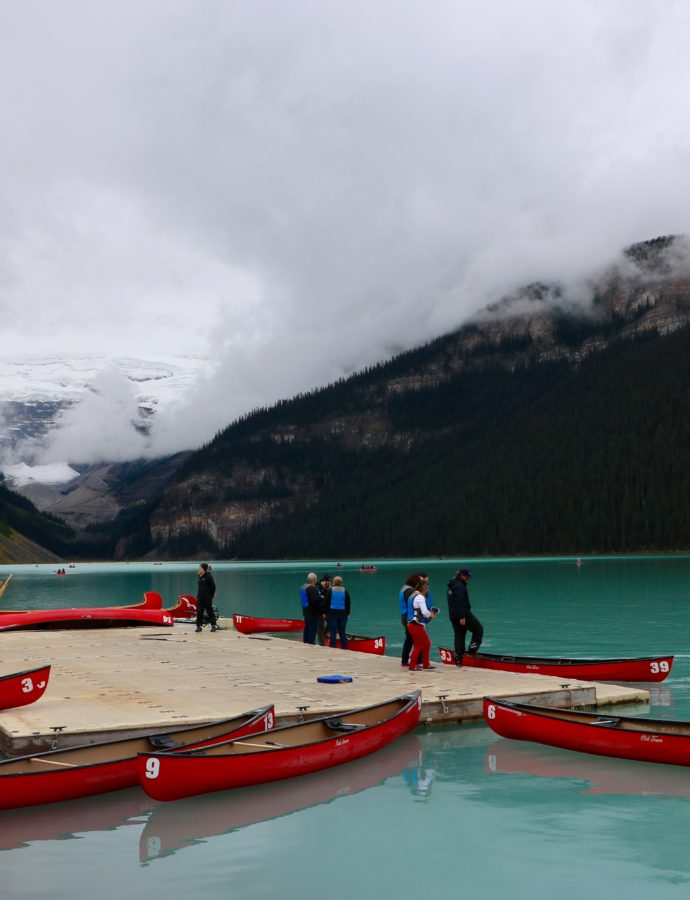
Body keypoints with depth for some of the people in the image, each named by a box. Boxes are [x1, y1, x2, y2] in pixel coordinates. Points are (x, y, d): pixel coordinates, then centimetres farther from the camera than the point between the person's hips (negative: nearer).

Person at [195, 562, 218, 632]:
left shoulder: (208, 576, -12)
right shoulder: (198, 576, 8)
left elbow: (213, 586, -7)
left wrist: (212, 595, -5)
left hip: (207, 598, -6)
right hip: (200, 597, 6)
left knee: (210, 611, 2)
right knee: (199, 612, 5)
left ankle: (213, 625, 11)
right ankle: (199, 626, 10)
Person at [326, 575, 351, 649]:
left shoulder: (330, 591, -5)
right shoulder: (345, 592, 2)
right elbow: (348, 604, 7)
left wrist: (325, 613, 5)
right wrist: (347, 613, 17)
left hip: (332, 614, -2)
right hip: (343, 614, 2)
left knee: (333, 632, 0)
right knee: (343, 633, 8)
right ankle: (344, 648, 9)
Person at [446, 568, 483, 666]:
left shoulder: (452, 585, 17)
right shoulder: (460, 586, -16)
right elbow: (460, 603, -23)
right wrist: (462, 617, -24)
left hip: (453, 616, 9)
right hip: (463, 614, -9)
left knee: (459, 636, 11)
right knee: (478, 628, 5)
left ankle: (458, 659, 9)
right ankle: (473, 648, -4)